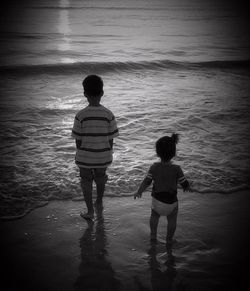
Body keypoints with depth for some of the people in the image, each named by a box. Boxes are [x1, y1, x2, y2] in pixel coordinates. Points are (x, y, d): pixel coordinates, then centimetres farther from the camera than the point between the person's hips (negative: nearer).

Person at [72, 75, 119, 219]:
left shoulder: (81, 115, -18)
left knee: (86, 181, 17)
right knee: (100, 178, 26)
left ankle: (90, 211, 22)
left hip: (85, 156, -2)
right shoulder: (109, 115, -13)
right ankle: (99, 201, 49)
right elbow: (111, 139, -6)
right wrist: (109, 155, 10)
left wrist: (80, 154, 8)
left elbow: (78, 140, -10)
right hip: (103, 156, 2)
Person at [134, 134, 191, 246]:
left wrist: (139, 192, 5)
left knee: (154, 216, 30)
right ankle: (169, 239, 36)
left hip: (157, 199, 2)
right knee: (172, 221, 23)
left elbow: (146, 182, -11)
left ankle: (153, 235, 43)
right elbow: (185, 185, -15)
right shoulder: (176, 169, -22)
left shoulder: (154, 167, -18)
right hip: (171, 201, -2)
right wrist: (188, 188, 9)